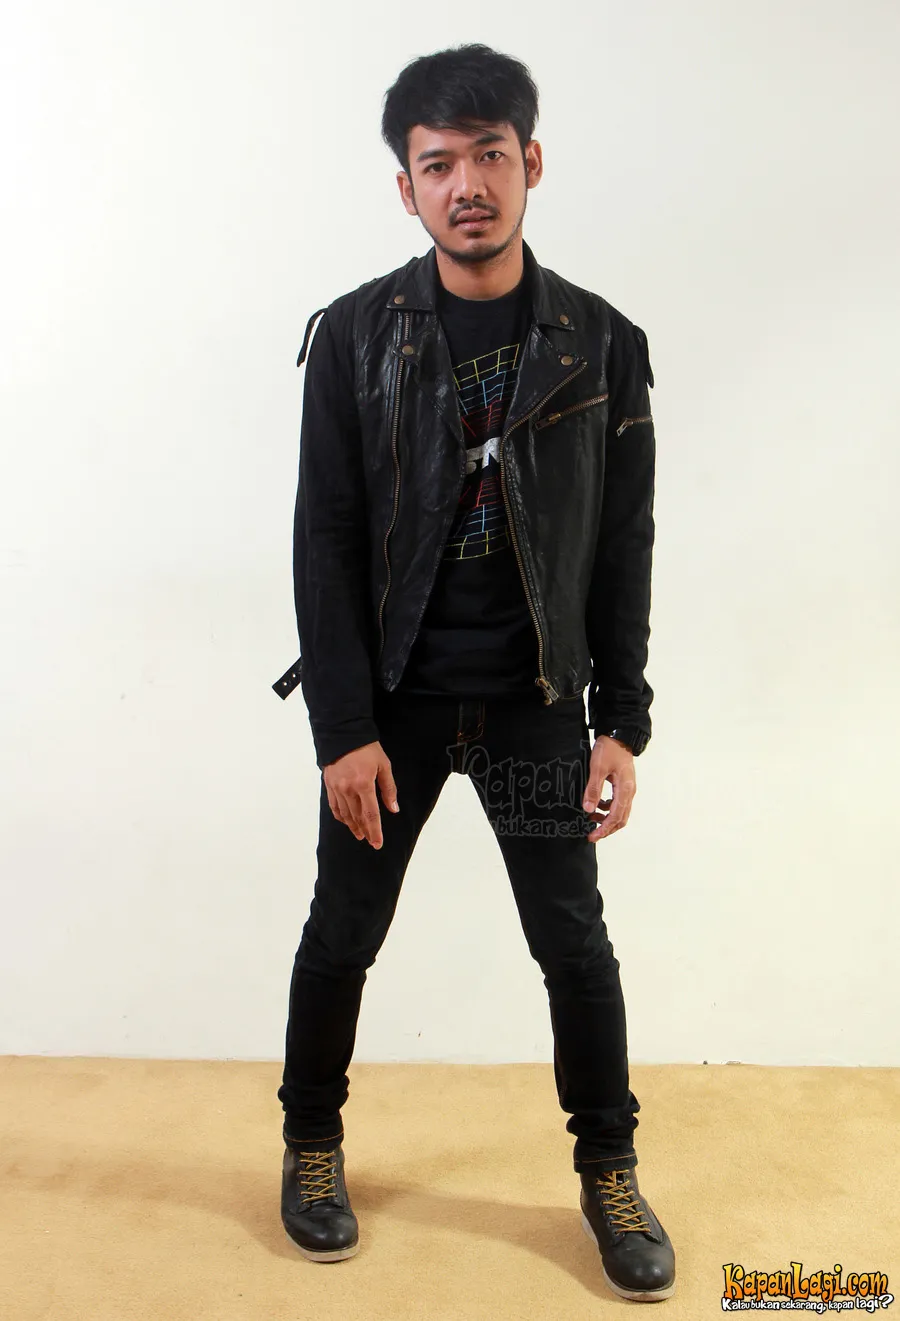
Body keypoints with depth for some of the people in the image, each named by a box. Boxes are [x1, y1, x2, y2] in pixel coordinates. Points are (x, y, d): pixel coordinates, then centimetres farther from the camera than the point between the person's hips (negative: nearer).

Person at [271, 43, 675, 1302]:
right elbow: (326, 541, -6)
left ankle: (610, 1173, 31)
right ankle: (312, 1144, 36)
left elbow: (623, 550, 1)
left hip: (536, 702, 1)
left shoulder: (602, 344, -1)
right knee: (343, 934, 11)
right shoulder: (357, 335, -4)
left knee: (575, 944, 9)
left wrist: (621, 725, -3)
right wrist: (344, 729, -11)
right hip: (392, 699, 0)